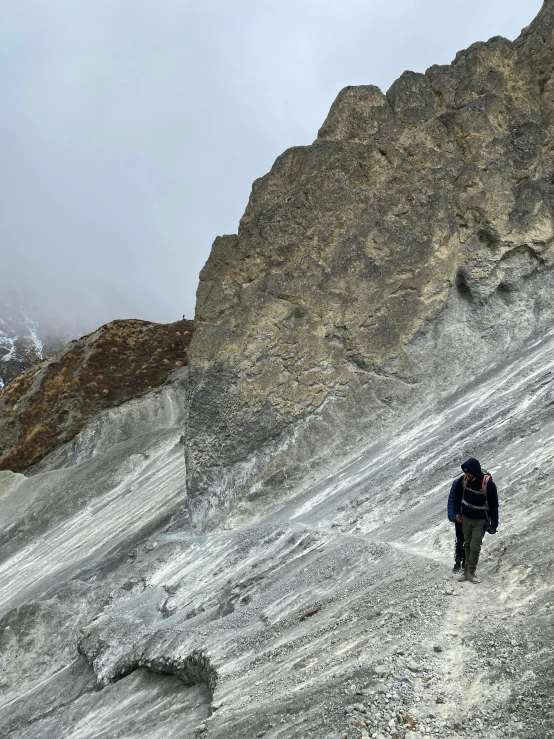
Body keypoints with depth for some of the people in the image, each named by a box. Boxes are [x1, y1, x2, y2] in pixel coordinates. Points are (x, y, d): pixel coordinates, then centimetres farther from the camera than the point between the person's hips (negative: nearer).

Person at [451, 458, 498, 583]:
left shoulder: (488, 484, -25)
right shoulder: (463, 479, -13)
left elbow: (494, 505, -16)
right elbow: (457, 495, 7)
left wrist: (493, 525, -13)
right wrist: (457, 512, 8)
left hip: (480, 521, -4)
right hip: (466, 517, 4)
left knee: (474, 546, -5)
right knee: (467, 545, 12)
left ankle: (471, 572, 11)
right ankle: (466, 571, 23)